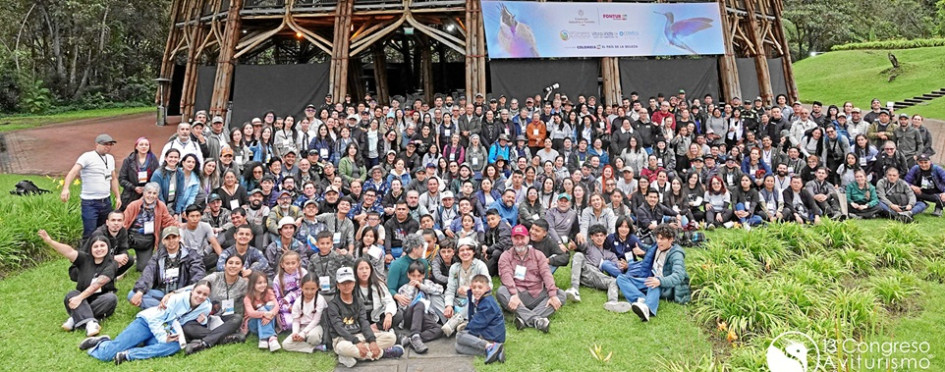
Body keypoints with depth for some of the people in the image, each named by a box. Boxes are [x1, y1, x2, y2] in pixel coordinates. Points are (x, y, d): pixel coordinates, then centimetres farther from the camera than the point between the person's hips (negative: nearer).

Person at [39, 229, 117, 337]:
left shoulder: (111, 265, -9)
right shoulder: (84, 259, 0)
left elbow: (98, 284, -23)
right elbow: (69, 252, -19)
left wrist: (80, 297, -34)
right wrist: (49, 241, -35)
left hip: (101, 303, -2)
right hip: (82, 302, 2)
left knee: (111, 298, -31)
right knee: (71, 295, -25)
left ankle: (76, 319, -28)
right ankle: (90, 322, -43)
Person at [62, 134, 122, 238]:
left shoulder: (110, 158, 13)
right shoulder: (87, 157, -8)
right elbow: (73, 172, -20)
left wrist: (118, 197, 16)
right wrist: (66, 188, -35)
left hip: (106, 201, 6)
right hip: (90, 203, -6)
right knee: (89, 233, -6)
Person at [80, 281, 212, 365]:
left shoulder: (206, 307, -9)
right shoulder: (178, 299, -20)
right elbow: (155, 319, -15)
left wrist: (204, 320, -12)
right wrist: (163, 338, -26)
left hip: (167, 333, 4)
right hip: (148, 322, -4)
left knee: (175, 346, -34)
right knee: (106, 354, -18)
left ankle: (126, 355, -30)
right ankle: (100, 343, 18)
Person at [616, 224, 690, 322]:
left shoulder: (676, 254, -13)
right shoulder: (656, 248, 9)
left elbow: (678, 275, -31)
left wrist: (660, 281, -47)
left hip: (666, 287, -7)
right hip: (651, 281, 8)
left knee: (655, 286, -41)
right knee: (621, 278, -8)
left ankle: (647, 308, -73)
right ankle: (641, 299, -39)